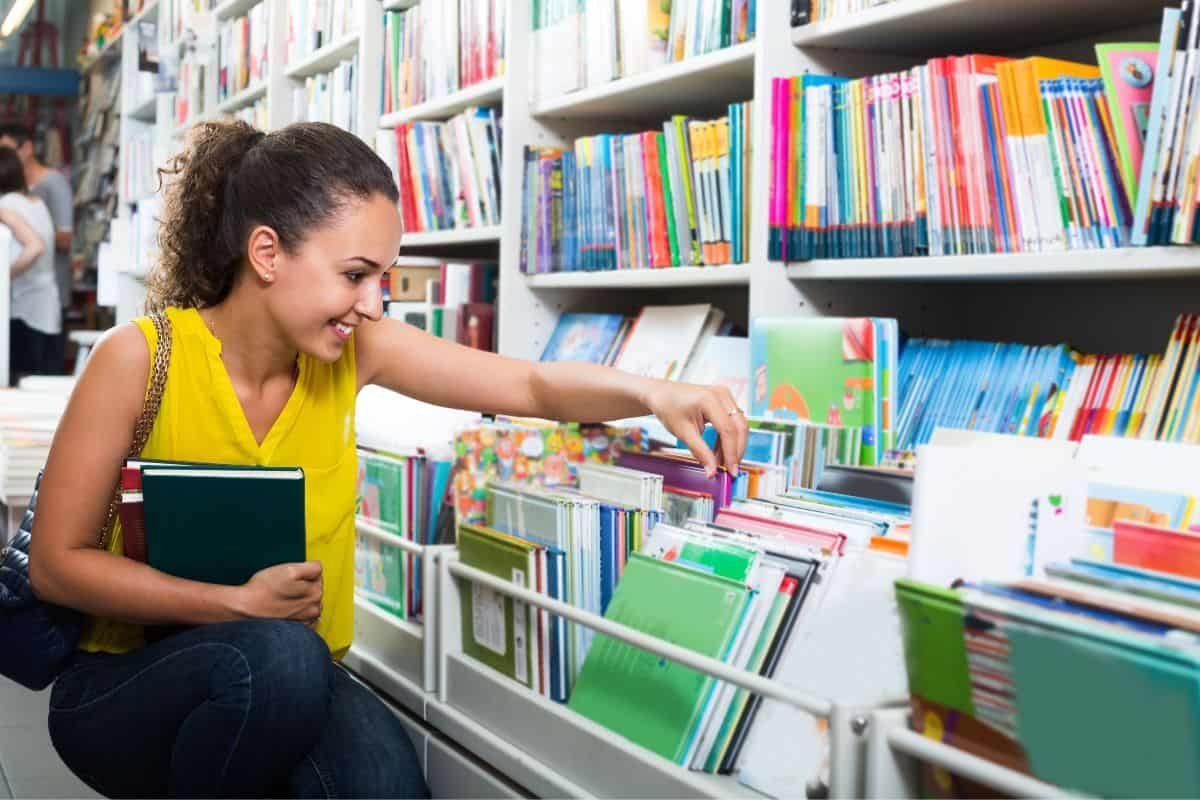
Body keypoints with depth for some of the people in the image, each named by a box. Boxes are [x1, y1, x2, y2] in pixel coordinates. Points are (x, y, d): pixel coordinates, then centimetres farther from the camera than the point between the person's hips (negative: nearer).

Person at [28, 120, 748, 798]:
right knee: (277, 654, -35)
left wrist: (652, 394, -25)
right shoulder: (141, 357, -16)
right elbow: (57, 563, -13)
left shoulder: (356, 350, -6)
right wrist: (239, 604, -23)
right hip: (130, 683, -2)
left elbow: (537, 387, -5)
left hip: (299, 683, 3)